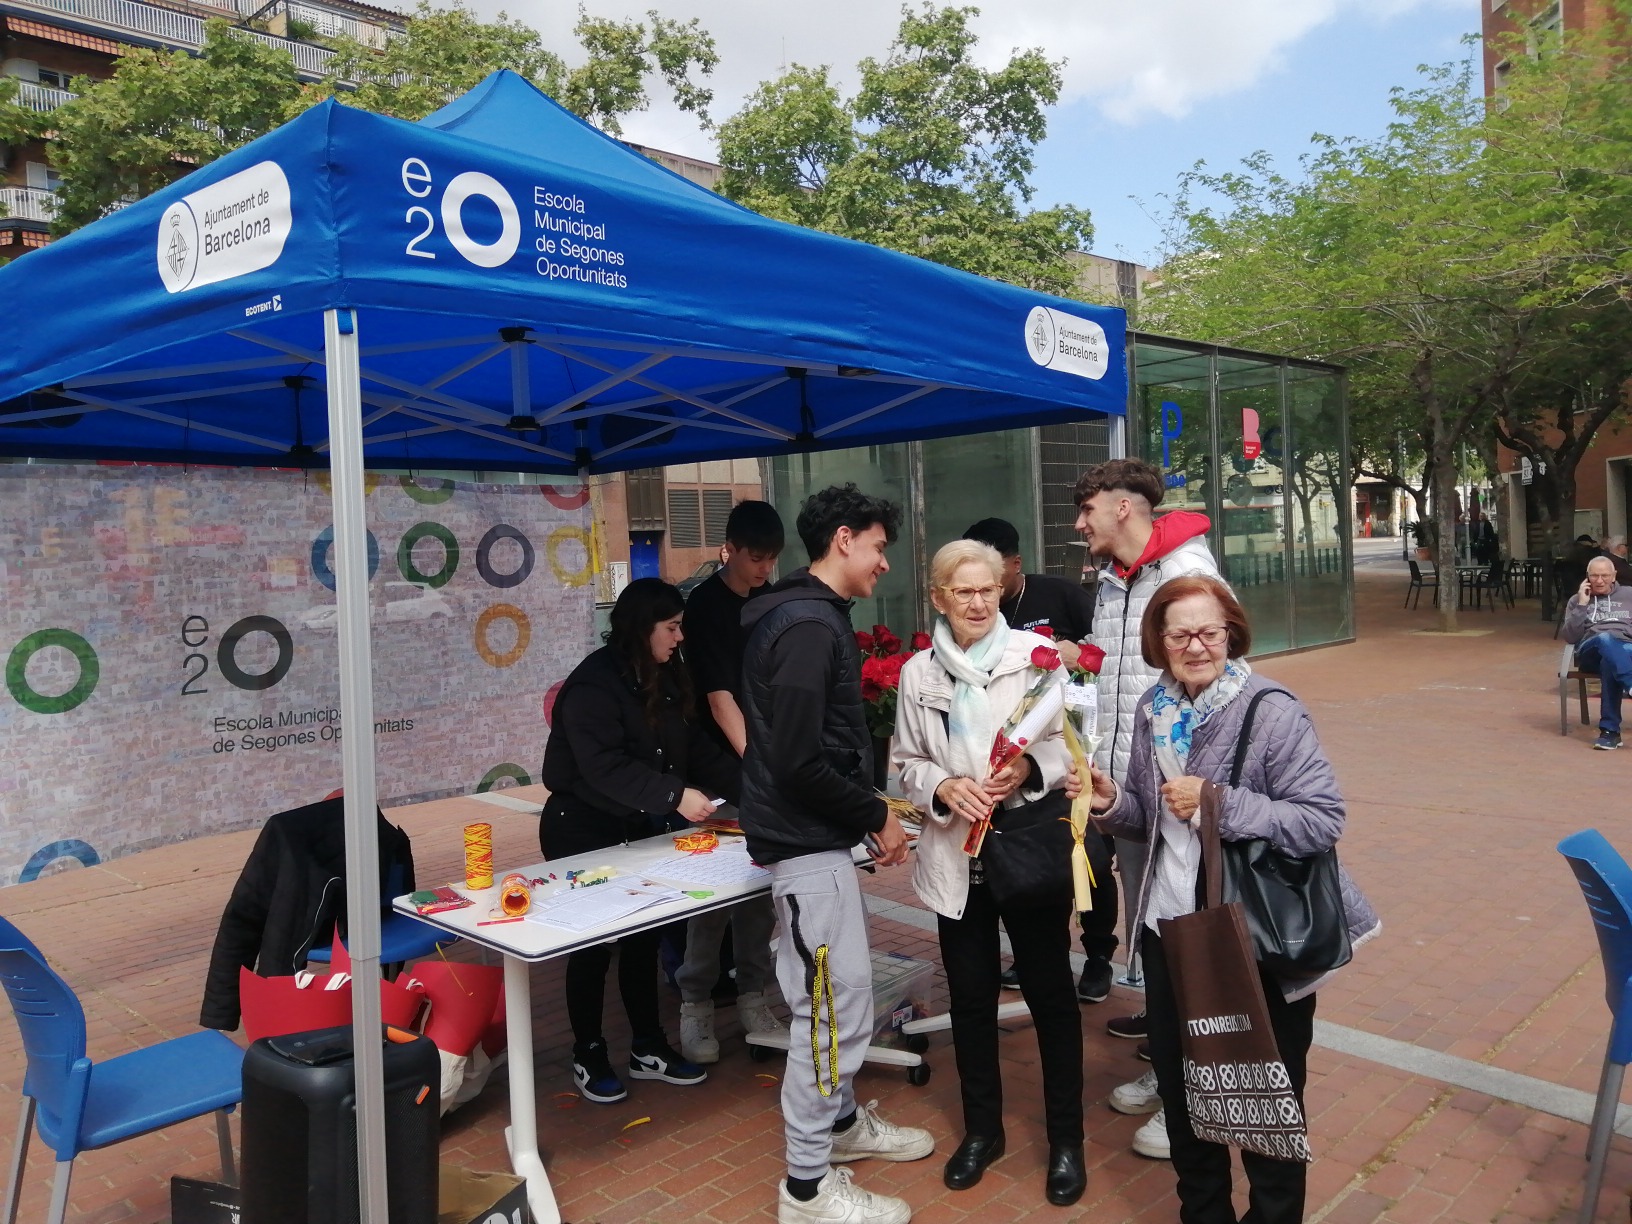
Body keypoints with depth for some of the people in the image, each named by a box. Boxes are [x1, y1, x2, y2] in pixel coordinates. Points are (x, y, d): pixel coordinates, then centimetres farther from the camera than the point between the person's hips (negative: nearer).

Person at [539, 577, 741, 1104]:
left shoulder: (664, 680, 4)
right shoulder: (593, 685, -22)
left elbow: (694, 747, 6)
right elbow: (604, 767, -31)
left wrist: (745, 783, -5)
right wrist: (674, 796, -38)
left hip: (639, 831, 7)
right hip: (584, 833, -7)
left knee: (643, 937, 13)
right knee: (594, 943, 4)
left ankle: (648, 1048, 27)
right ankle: (588, 1056, 22)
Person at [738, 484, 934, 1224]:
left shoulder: (812, 616, 12)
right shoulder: (807, 626, -20)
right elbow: (798, 762, -25)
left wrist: (870, 814, 11)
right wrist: (875, 817, -13)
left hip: (816, 836, 10)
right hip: (807, 844, -10)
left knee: (837, 994, 22)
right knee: (835, 1007, -1)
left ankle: (841, 1121, 40)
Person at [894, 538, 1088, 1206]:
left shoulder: (1035, 653, -6)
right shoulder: (918, 674, 2)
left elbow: (1071, 740, -4)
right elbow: (908, 763, 7)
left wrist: (1031, 769, -22)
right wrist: (942, 787, -12)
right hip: (957, 857, 3)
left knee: (1050, 993, 8)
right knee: (970, 997, 15)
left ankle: (1066, 1138, 28)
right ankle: (981, 1128, 36)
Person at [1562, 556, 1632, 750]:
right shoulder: (1577, 600, 24)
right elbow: (1570, 637, 8)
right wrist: (1582, 605, 3)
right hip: (1592, 651, 0)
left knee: (1609, 663, -41)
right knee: (1606, 639, -41)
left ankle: (1610, 729, -46)